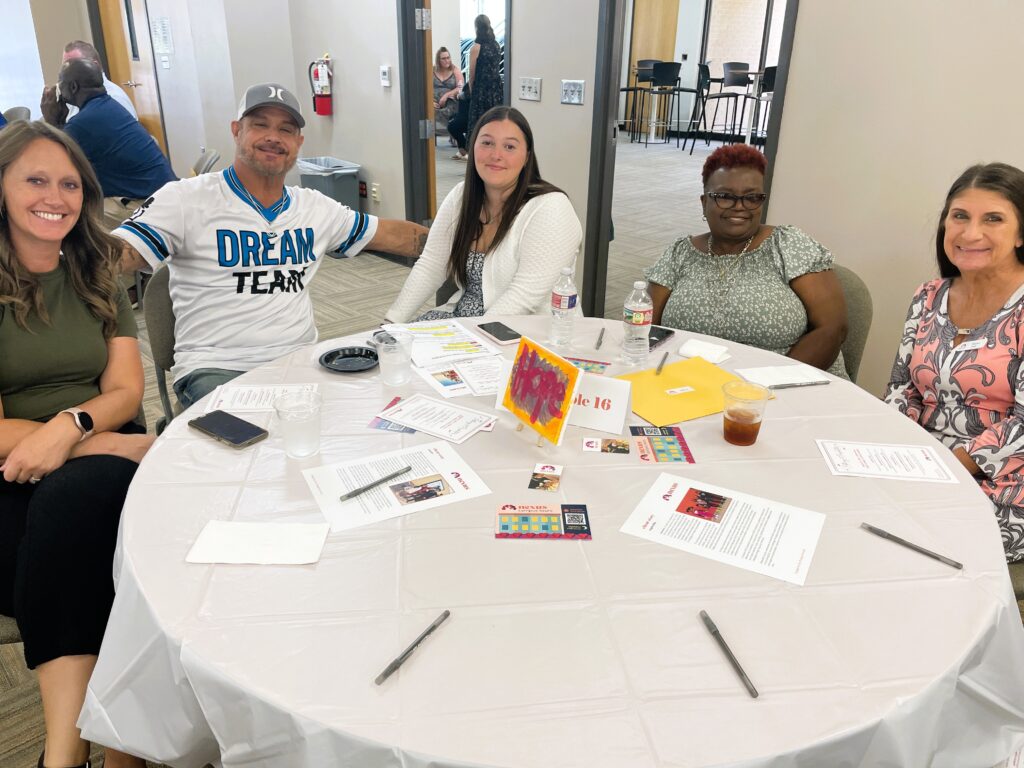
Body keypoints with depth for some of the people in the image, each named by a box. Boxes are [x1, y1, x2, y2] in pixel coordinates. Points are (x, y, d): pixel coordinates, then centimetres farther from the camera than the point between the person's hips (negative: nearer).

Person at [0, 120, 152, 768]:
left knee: (73, 496, -34)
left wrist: (68, 427, -15)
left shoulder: (97, 278, 16)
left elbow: (125, 389, 7)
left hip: (100, 458, 2)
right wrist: (106, 443, -15)